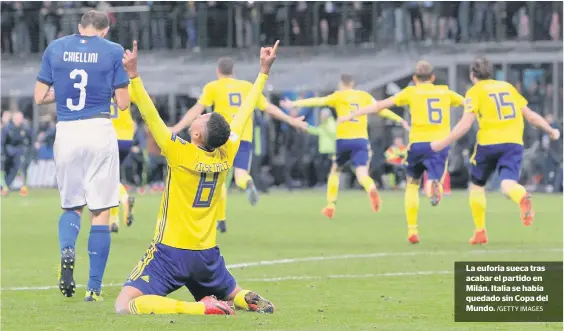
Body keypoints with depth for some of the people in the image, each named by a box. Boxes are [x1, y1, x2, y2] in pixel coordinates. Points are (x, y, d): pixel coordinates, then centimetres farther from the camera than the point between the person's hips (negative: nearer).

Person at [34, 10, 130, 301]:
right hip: (99, 132, -2)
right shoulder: (113, 51, 0)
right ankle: (94, 288, 2)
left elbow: (40, 96, 7)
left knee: (71, 205, 19)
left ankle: (66, 251, -13)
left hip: (66, 133, 2)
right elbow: (122, 102, 1)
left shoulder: (55, 48, 6)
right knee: (101, 212, 5)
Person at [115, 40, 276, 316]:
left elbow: (150, 116, -23)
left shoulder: (180, 154, -16)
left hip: (171, 252, -6)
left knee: (125, 305, -13)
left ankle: (201, 308, -26)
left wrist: (134, 76, -26)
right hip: (207, 256, 6)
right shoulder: (226, 155, -2)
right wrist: (264, 72, 17)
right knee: (235, 296, 30)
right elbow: (245, 112, 9)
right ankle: (250, 301, -7)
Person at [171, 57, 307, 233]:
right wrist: (291, 120, 25)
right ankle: (248, 183, -42)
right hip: (245, 137, 2)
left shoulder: (213, 87, 6)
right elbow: (269, 107, 17)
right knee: (240, 175, -3)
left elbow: (197, 110, -6)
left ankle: (221, 220, 10)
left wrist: (176, 128, -10)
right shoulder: (247, 86, 15)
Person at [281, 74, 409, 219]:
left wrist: (295, 104, 0)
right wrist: (400, 119, 24)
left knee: (335, 170, 20)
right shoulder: (365, 96, 12)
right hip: (361, 140, 1)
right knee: (362, 173, -10)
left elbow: (317, 101, -1)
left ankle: (331, 205, 17)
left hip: (343, 140, -1)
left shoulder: (339, 96, 5)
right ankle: (372, 189, -44)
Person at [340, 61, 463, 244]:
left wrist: (351, 115, 9)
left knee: (412, 184, 18)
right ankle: (434, 186, -43)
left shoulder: (411, 92, 8)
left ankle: (412, 230, 13)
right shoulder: (445, 92, 15)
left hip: (418, 143, -1)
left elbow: (380, 105, 5)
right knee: (433, 180, -2)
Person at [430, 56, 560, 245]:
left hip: (488, 143, -3)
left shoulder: (475, 92, 4)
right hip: (514, 143, 3)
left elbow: (465, 124, -8)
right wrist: (551, 131, 31)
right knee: (508, 184, -10)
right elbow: (530, 116, 18)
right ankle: (523, 198, -47)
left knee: (477, 185, 17)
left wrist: (443, 143, -2)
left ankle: (480, 232, 15)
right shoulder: (508, 87, 18)